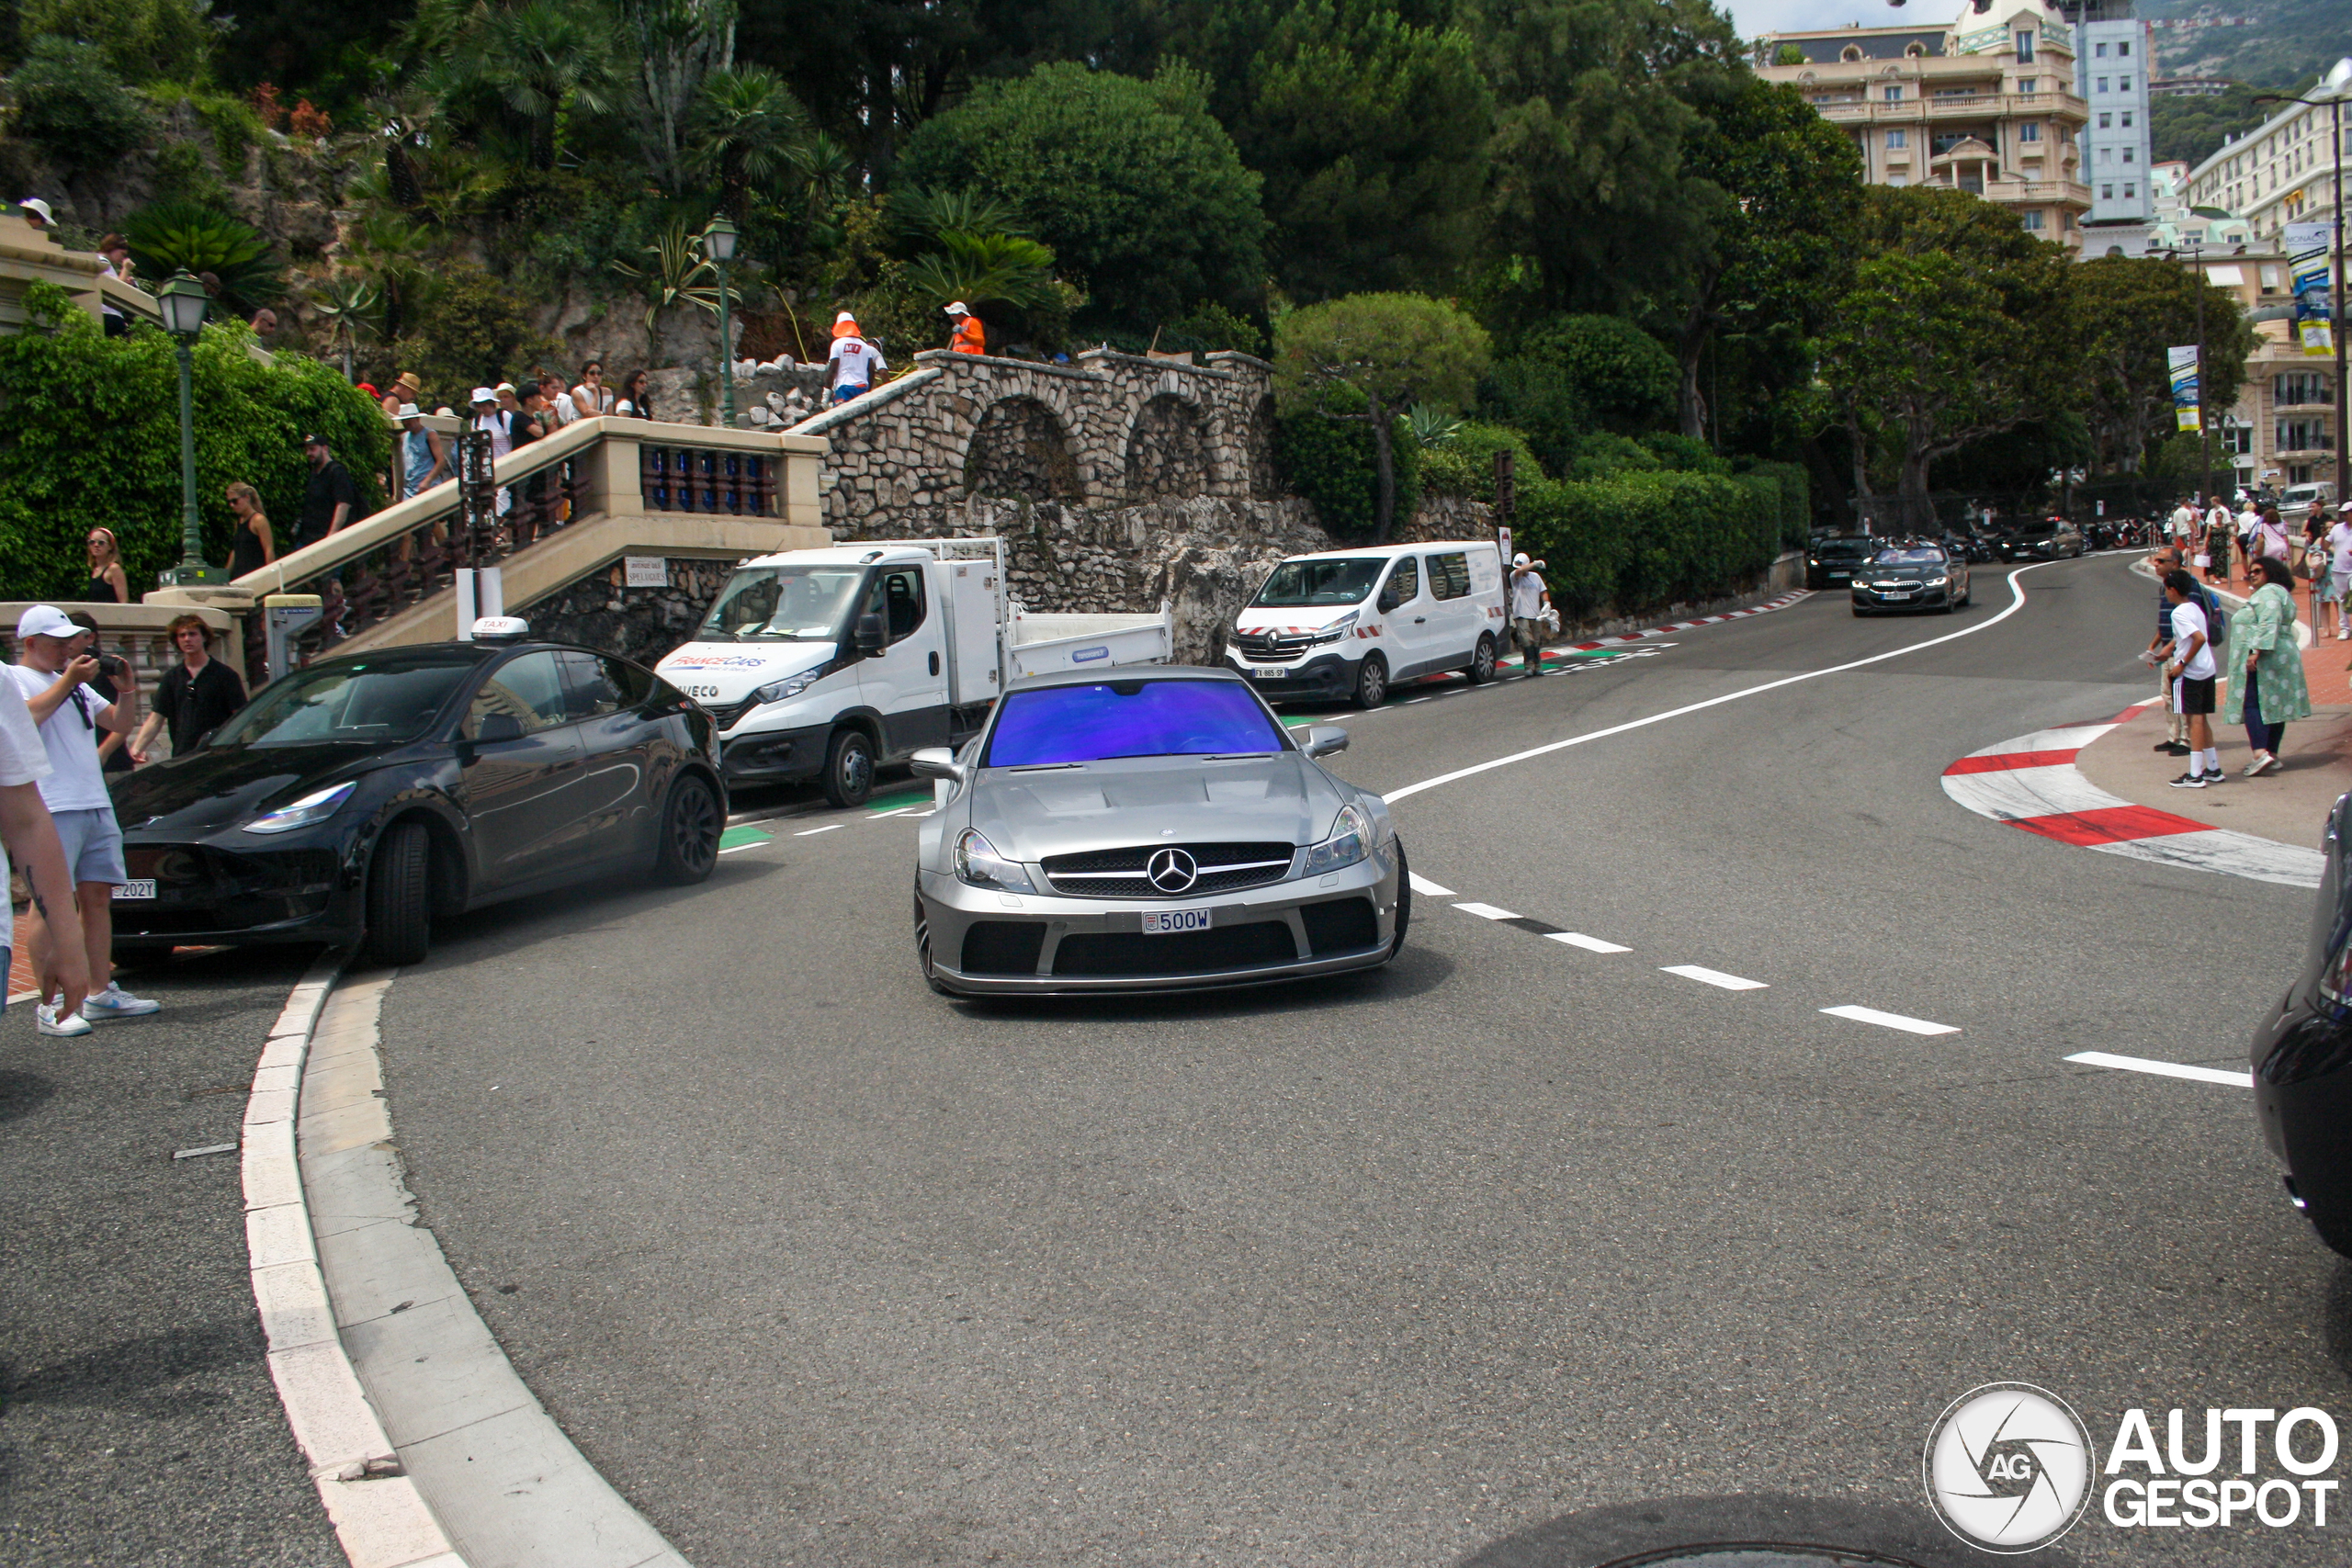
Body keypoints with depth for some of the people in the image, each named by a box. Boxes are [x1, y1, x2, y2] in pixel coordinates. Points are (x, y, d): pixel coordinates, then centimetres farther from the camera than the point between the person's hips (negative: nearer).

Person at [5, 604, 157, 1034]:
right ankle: (50, 1006, -10)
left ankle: (100, 994, 12)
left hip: (96, 805, 8)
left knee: (98, 897, 7)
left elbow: (120, 723, 21)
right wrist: (67, 681, -15)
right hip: (51, 809, -8)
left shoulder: (75, 683, 25)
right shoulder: (12, 678, 2)